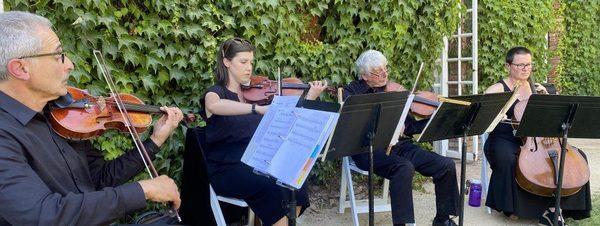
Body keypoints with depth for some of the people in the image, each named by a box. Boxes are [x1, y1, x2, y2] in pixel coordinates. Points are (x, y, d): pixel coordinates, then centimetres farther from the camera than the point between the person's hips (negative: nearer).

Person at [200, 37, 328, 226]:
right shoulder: (215, 93, -5)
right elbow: (214, 106, -32)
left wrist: (310, 97, -2)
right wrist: (258, 109, -43)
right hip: (227, 168, -5)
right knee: (272, 189, -28)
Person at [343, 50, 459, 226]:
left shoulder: (393, 90, 16)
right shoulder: (351, 92, 3)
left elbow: (410, 127, 13)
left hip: (399, 145, 5)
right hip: (369, 150, -5)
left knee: (446, 165, -9)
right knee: (404, 167, -35)